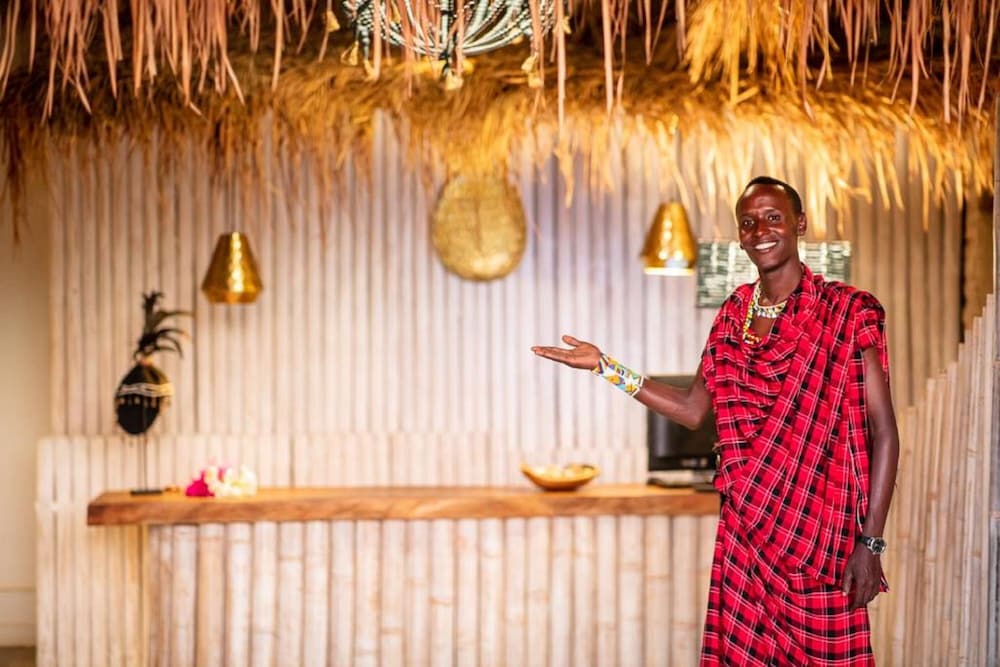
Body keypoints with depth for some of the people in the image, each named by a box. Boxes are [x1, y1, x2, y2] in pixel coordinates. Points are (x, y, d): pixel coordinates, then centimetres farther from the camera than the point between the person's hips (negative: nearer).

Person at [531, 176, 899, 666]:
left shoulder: (847, 313, -7)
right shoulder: (734, 315, 9)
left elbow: (883, 432, -8)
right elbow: (692, 410, 15)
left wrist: (870, 542, -13)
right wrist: (608, 367, 9)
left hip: (820, 532, -5)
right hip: (745, 529, 5)